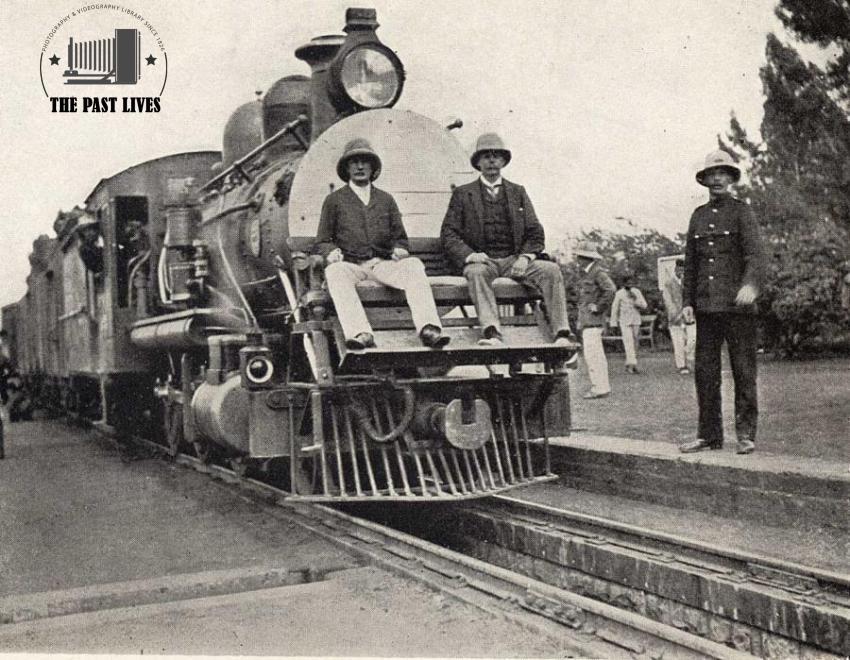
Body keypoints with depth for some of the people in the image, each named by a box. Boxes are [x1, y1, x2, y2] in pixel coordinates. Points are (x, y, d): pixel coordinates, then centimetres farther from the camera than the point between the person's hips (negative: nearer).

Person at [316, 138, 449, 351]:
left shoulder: (386, 199, 23)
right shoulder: (334, 200, 16)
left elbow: (400, 237, 22)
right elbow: (322, 241, 15)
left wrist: (399, 250, -2)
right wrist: (331, 251, -9)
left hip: (383, 263, 2)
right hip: (351, 264, -2)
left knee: (414, 265, -30)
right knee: (334, 272, -37)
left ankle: (428, 329, -45)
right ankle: (360, 334, -52)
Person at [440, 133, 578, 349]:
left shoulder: (518, 192, 19)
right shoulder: (462, 194, 13)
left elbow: (535, 232, 14)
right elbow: (448, 234, 4)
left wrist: (525, 257, -7)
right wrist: (469, 255, -15)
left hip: (514, 260, 2)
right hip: (481, 260, -2)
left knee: (551, 270, -24)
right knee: (477, 272, -37)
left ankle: (562, 334, -33)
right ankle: (491, 333, -51)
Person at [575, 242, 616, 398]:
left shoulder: (598, 272, -12)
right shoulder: (586, 273, 17)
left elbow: (610, 289, -26)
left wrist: (598, 307, -20)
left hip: (593, 320, -10)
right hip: (586, 320, 10)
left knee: (592, 354, -11)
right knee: (596, 354, 12)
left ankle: (599, 388, -9)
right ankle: (602, 386, 17)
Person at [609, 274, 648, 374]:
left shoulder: (637, 292, 3)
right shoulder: (619, 293, -5)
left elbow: (644, 305, 0)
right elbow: (614, 308, 1)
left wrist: (635, 300, -17)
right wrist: (613, 323, 2)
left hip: (636, 321, 4)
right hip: (624, 321, -4)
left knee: (635, 343, 5)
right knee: (628, 342, -15)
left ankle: (629, 365, 14)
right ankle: (632, 364, -23)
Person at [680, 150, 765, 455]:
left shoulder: (741, 212, 1)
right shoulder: (698, 216, 15)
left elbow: (755, 253, -12)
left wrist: (750, 284, -30)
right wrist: (687, 301, 11)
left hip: (738, 306, -4)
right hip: (706, 307, 4)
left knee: (743, 371, 0)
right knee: (705, 372, 5)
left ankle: (746, 434, 8)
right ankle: (709, 434, 13)